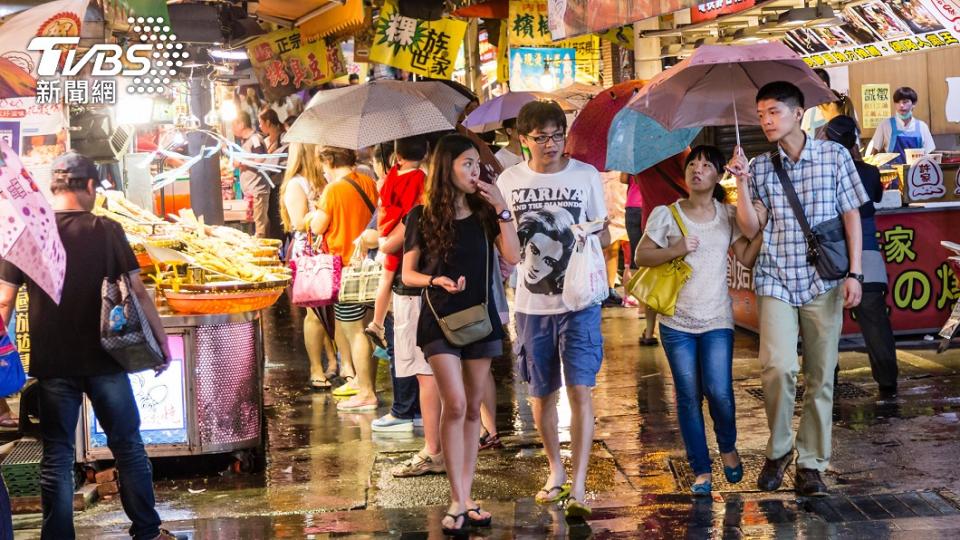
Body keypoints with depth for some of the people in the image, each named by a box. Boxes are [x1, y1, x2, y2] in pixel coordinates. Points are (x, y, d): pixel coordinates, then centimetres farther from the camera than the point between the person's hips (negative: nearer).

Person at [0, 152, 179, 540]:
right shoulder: (107, 231, -5)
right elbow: (138, 293, -6)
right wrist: (162, 341, 4)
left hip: (52, 363, 1)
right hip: (104, 360, -1)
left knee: (57, 456, 8)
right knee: (128, 446, 12)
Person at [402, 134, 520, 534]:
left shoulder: (485, 212, 4)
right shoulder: (423, 216, -3)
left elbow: (513, 257, -7)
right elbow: (408, 275, 1)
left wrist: (502, 210, -12)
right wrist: (436, 281, -18)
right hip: (440, 320, -3)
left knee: (473, 409, 7)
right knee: (455, 406, -13)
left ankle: (465, 498, 14)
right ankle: (458, 502, -8)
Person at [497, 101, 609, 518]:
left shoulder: (586, 176, -1)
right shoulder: (509, 181, 2)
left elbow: (604, 237, 6)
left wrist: (600, 234, -17)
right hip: (532, 303, 2)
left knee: (580, 390, -10)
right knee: (541, 394, 12)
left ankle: (578, 487, -10)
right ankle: (555, 471, 31)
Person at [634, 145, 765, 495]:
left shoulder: (728, 216, 5)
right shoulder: (667, 215, -1)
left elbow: (747, 259, 0)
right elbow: (641, 256, 0)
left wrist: (762, 228, -14)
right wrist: (674, 250, -16)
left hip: (717, 321, 0)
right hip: (677, 322, 0)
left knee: (719, 392, -12)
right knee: (689, 397, 3)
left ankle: (728, 447, 18)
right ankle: (701, 470, 14)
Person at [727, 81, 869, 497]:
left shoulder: (834, 156, 2)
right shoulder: (758, 168, 6)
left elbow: (851, 216, 3)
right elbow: (751, 230, 2)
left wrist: (855, 273, -4)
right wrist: (741, 184, -9)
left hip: (823, 281, 0)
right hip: (775, 281, 0)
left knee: (820, 377, 3)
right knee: (778, 366, -18)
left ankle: (811, 463, 15)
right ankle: (778, 449, 5)